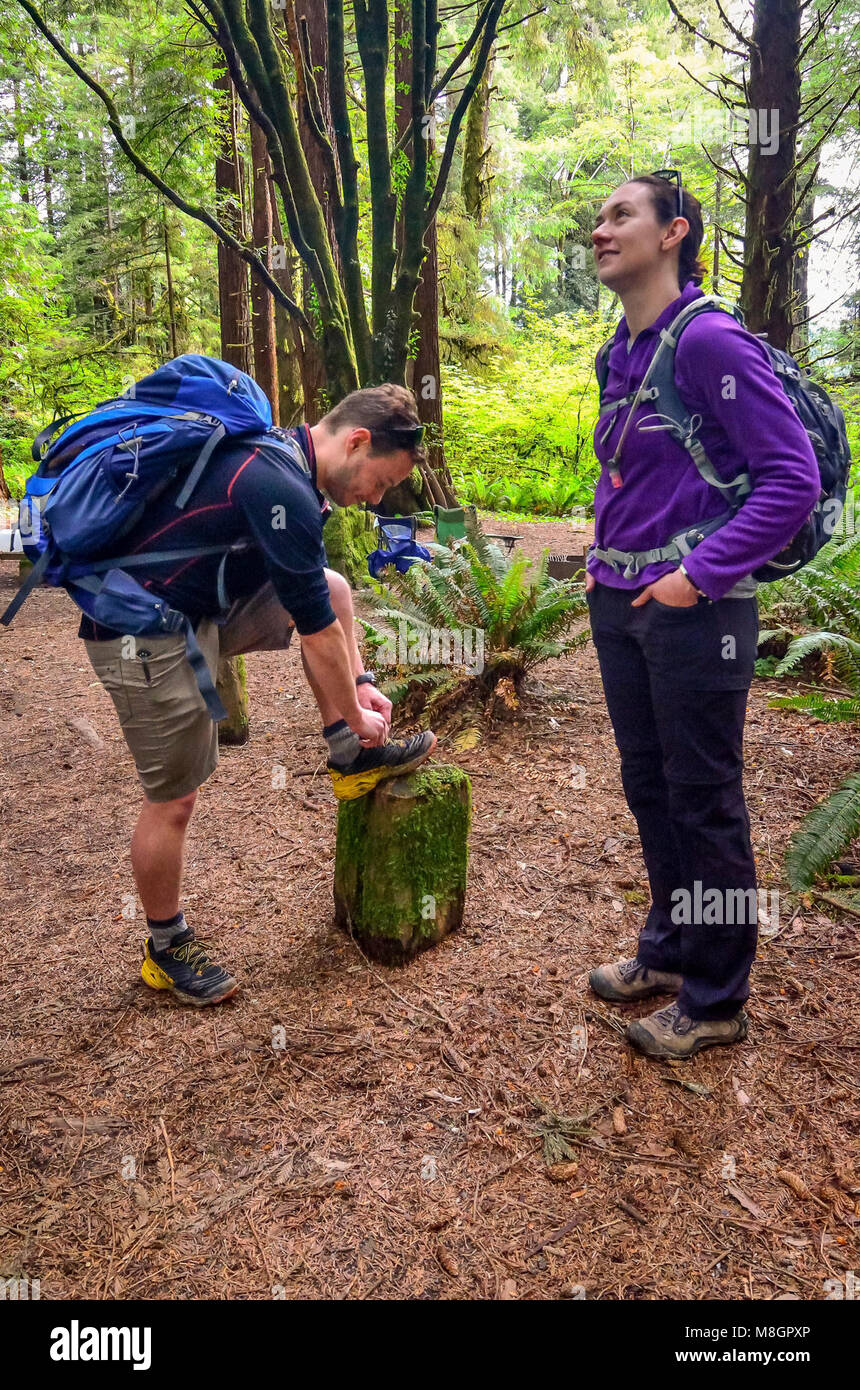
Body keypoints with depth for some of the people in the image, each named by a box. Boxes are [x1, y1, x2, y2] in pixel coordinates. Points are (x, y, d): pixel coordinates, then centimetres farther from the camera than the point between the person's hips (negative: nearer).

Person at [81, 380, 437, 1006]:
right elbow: (317, 629, -20)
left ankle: (351, 761, 11)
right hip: (147, 638, -10)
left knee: (333, 586, 6)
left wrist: (360, 681, 11)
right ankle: (166, 949, 24)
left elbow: (321, 601, 13)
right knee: (173, 801, 2)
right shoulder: (283, 490, -27)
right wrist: (355, 713, -6)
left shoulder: (282, 459, 6)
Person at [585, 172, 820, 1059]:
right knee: (647, 786, 17)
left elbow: (792, 478, -16)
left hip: (691, 612, -8)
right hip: (619, 609, 8)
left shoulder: (711, 342, -12)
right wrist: (604, 550, 12)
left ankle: (715, 1000, 19)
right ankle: (668, 950, 35)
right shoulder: (621, 354, 12)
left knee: (702, 802, 2)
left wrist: (702, 573, -18)